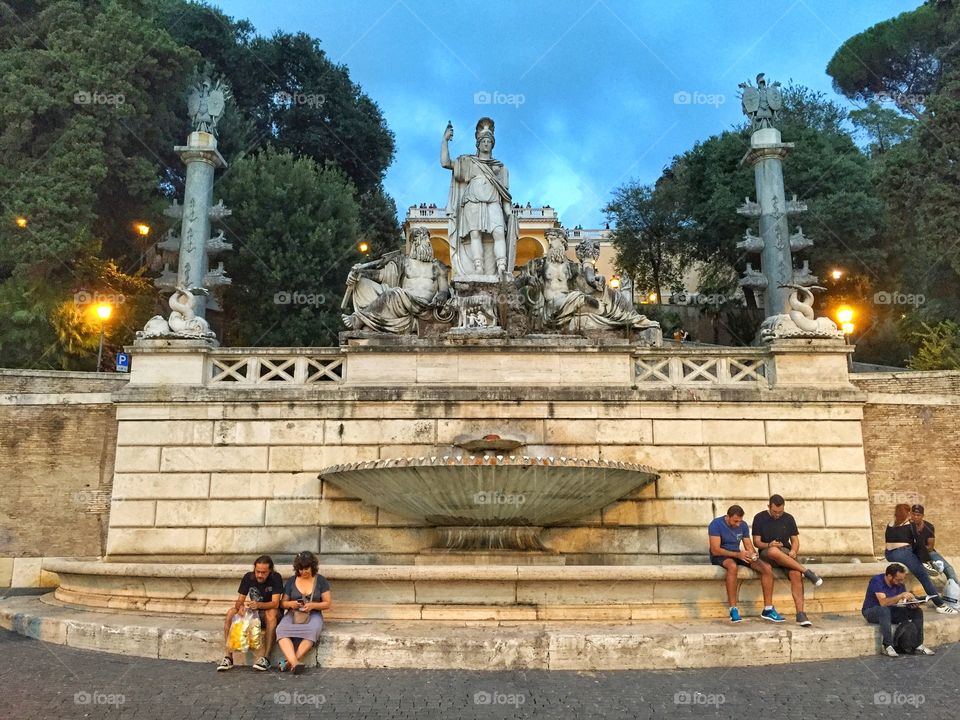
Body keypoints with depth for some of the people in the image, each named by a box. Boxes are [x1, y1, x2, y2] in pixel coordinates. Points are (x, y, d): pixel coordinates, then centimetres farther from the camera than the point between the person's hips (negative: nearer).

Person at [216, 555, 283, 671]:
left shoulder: (275, 578, -19)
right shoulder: (248, 577, -7)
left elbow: (275, 603, -27)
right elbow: (240, 600, -10)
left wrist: (258, 605, -46)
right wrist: (240, 606, -35)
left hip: (269, 611, -4)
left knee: (271, 613, -38)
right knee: (231, 613, -20)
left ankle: (266, 657, -38)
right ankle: (228, 656, -21)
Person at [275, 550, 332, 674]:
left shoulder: (321, 581, 7)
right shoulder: (291, 581, 13)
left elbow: (327, 604, 5)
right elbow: (282, 603, 16)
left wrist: (312, 605, -13)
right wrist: (290, 604, -7)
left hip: (313, 614, -2)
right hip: (293, 614, 2)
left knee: (312, 631, -38)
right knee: (281, 630, -33)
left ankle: (290, 662, -37)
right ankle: (295, 663, -47)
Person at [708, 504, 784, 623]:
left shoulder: (743, 525, 3)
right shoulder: (716, 524, -16)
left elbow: (749, 546, 5)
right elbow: (715, 550, -22)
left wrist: (753, 554, -20)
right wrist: (738, 554, -31)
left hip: (737, 555, 6)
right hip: (720, 556, -6)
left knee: (767, 568, -16)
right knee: (732, 566, -42)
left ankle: (768, 609, -11)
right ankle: (733, 609, -36)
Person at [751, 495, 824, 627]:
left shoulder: (788, 518, 11)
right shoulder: (759, 518, 3)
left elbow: (795, 540, 12)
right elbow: (756, 542, 1)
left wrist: (793, 551, -10)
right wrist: (768, 545, -20)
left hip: (786, 554, 2)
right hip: (766, 554, -2)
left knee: (796, 574, -30)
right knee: (773, 551, -41)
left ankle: (800, 614, -33)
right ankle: (807, 571, -31)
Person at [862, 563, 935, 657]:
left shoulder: (899, 584, -3)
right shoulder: (876, 580, -24)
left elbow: (906, 601, -3)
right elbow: (883, 602, -34)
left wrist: (912, 604, -25)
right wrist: (901, 596, -41)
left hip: (890, 611, 7)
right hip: (871, 612, -7)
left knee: (917, 611, -9)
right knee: (884, 610, -40)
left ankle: (918, 645, -10)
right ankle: (887, 646, -34)